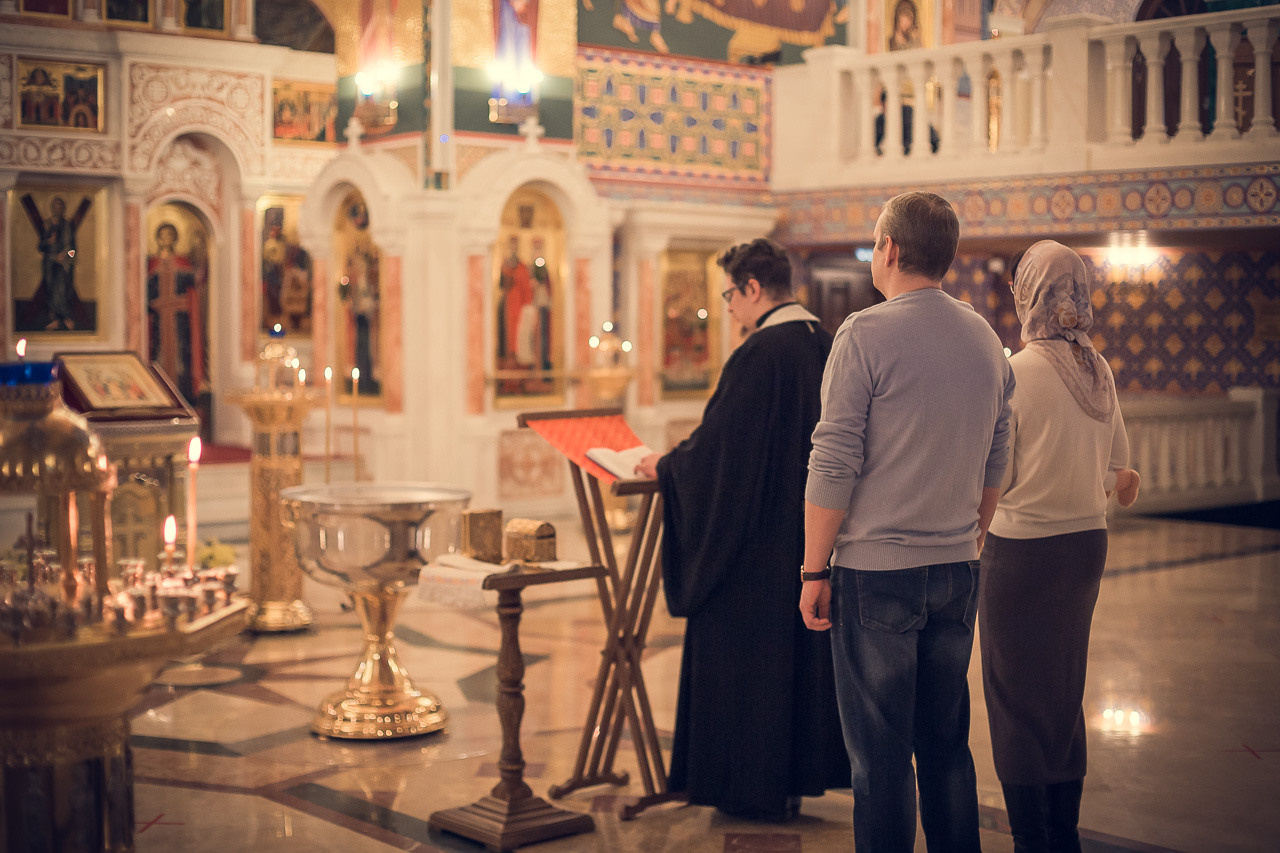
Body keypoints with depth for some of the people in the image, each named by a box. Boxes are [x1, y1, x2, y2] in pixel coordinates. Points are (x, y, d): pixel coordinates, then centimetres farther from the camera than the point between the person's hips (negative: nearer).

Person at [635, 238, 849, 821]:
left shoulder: (757, 356, -20)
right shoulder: (826, 346, 5)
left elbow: (718, 446, -19)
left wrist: (664, 466, -1)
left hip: (755, 538, -8)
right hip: (812, 530, 8)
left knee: (746, 652, 4)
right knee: (804, 647, 15)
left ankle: (754, 784, 12)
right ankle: (801, 771, 26)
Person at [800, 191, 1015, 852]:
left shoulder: (866, 334, -12)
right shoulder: (986, 339, 7)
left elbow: (835, 464, -13)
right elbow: (995, 464, 14)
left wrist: (814, 571, -7)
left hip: (877, 573, -6)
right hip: (956, 572, 6)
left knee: (879, 754, 2)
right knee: (947, 743, 15)